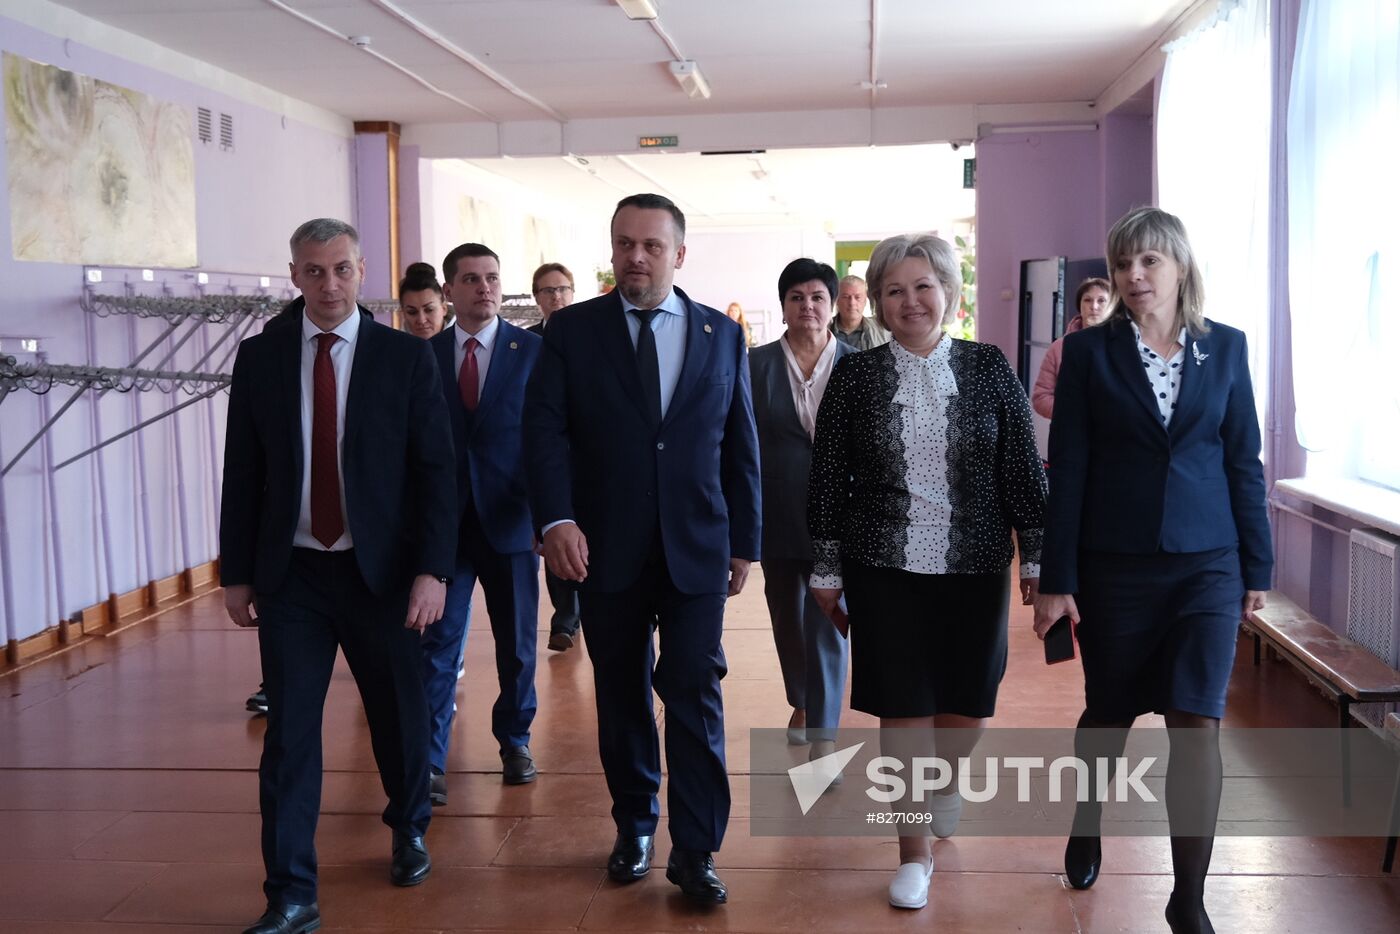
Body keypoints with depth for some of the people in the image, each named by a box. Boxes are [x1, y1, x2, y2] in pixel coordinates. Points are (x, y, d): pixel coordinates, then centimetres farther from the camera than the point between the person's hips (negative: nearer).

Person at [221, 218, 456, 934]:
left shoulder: (406, 357, -2)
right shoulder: (259, 357, 3)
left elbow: (434, 468, -4)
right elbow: (242, 472, 6)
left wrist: (431, 569, -11)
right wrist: (236, 572, 4)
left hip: (381, 570, -1)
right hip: (290, 574, 1)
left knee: (400, 715, 13)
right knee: (289, 733, 1)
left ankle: (409, 831, 40)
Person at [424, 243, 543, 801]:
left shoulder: (533, 350, -1)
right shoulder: (425, 356, 4)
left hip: (510, 520, 0)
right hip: (445, 520, 0)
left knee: (517, 642, 12)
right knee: (439, 642, -1)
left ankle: (515, 741, 31)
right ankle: (429, 761, 4)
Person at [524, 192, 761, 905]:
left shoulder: (722, 335, 6)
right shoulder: (571, 330, 1)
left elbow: (740, 445, 9)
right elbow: (545, 430, -8)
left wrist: (744, 542, 8)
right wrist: (557, 519, -22)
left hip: (696, 551, 0)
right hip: (606, 549, 0)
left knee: (694, 695, -3)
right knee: (621, 695, 12)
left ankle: (696, 851, 6)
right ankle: (634, 826, 30)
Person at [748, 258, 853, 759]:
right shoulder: (756, 365, 0)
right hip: (778, 515, 2)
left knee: (828, 624, -4)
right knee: (787, 617, 17)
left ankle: (823, 739, 1)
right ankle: (802, 703, 41)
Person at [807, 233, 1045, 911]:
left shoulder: (989, 369, 0)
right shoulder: (855, 376, 0)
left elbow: (1022, 468, 2)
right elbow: (828, 479, 3)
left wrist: (1036, 556, 1)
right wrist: (827, 569, 3)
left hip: (974, 568, 1)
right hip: (885, 570, -1)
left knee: (968, 703, 10)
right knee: (903, 709, 4)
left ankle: (946, 779, 45)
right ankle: (915, 852, 19)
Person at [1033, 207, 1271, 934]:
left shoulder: (1225, 347, 4)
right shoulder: (1089, 351, -2)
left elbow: (1244, 460, 7)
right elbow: (1067, 468, -4)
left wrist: (1257, 567, 6)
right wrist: (1057, 577, -6)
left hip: (1206, 564, 1)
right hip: (1115, 565, -1)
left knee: (1196, 723, -5)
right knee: (1109, 713, 13)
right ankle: (1085, 827, 41)